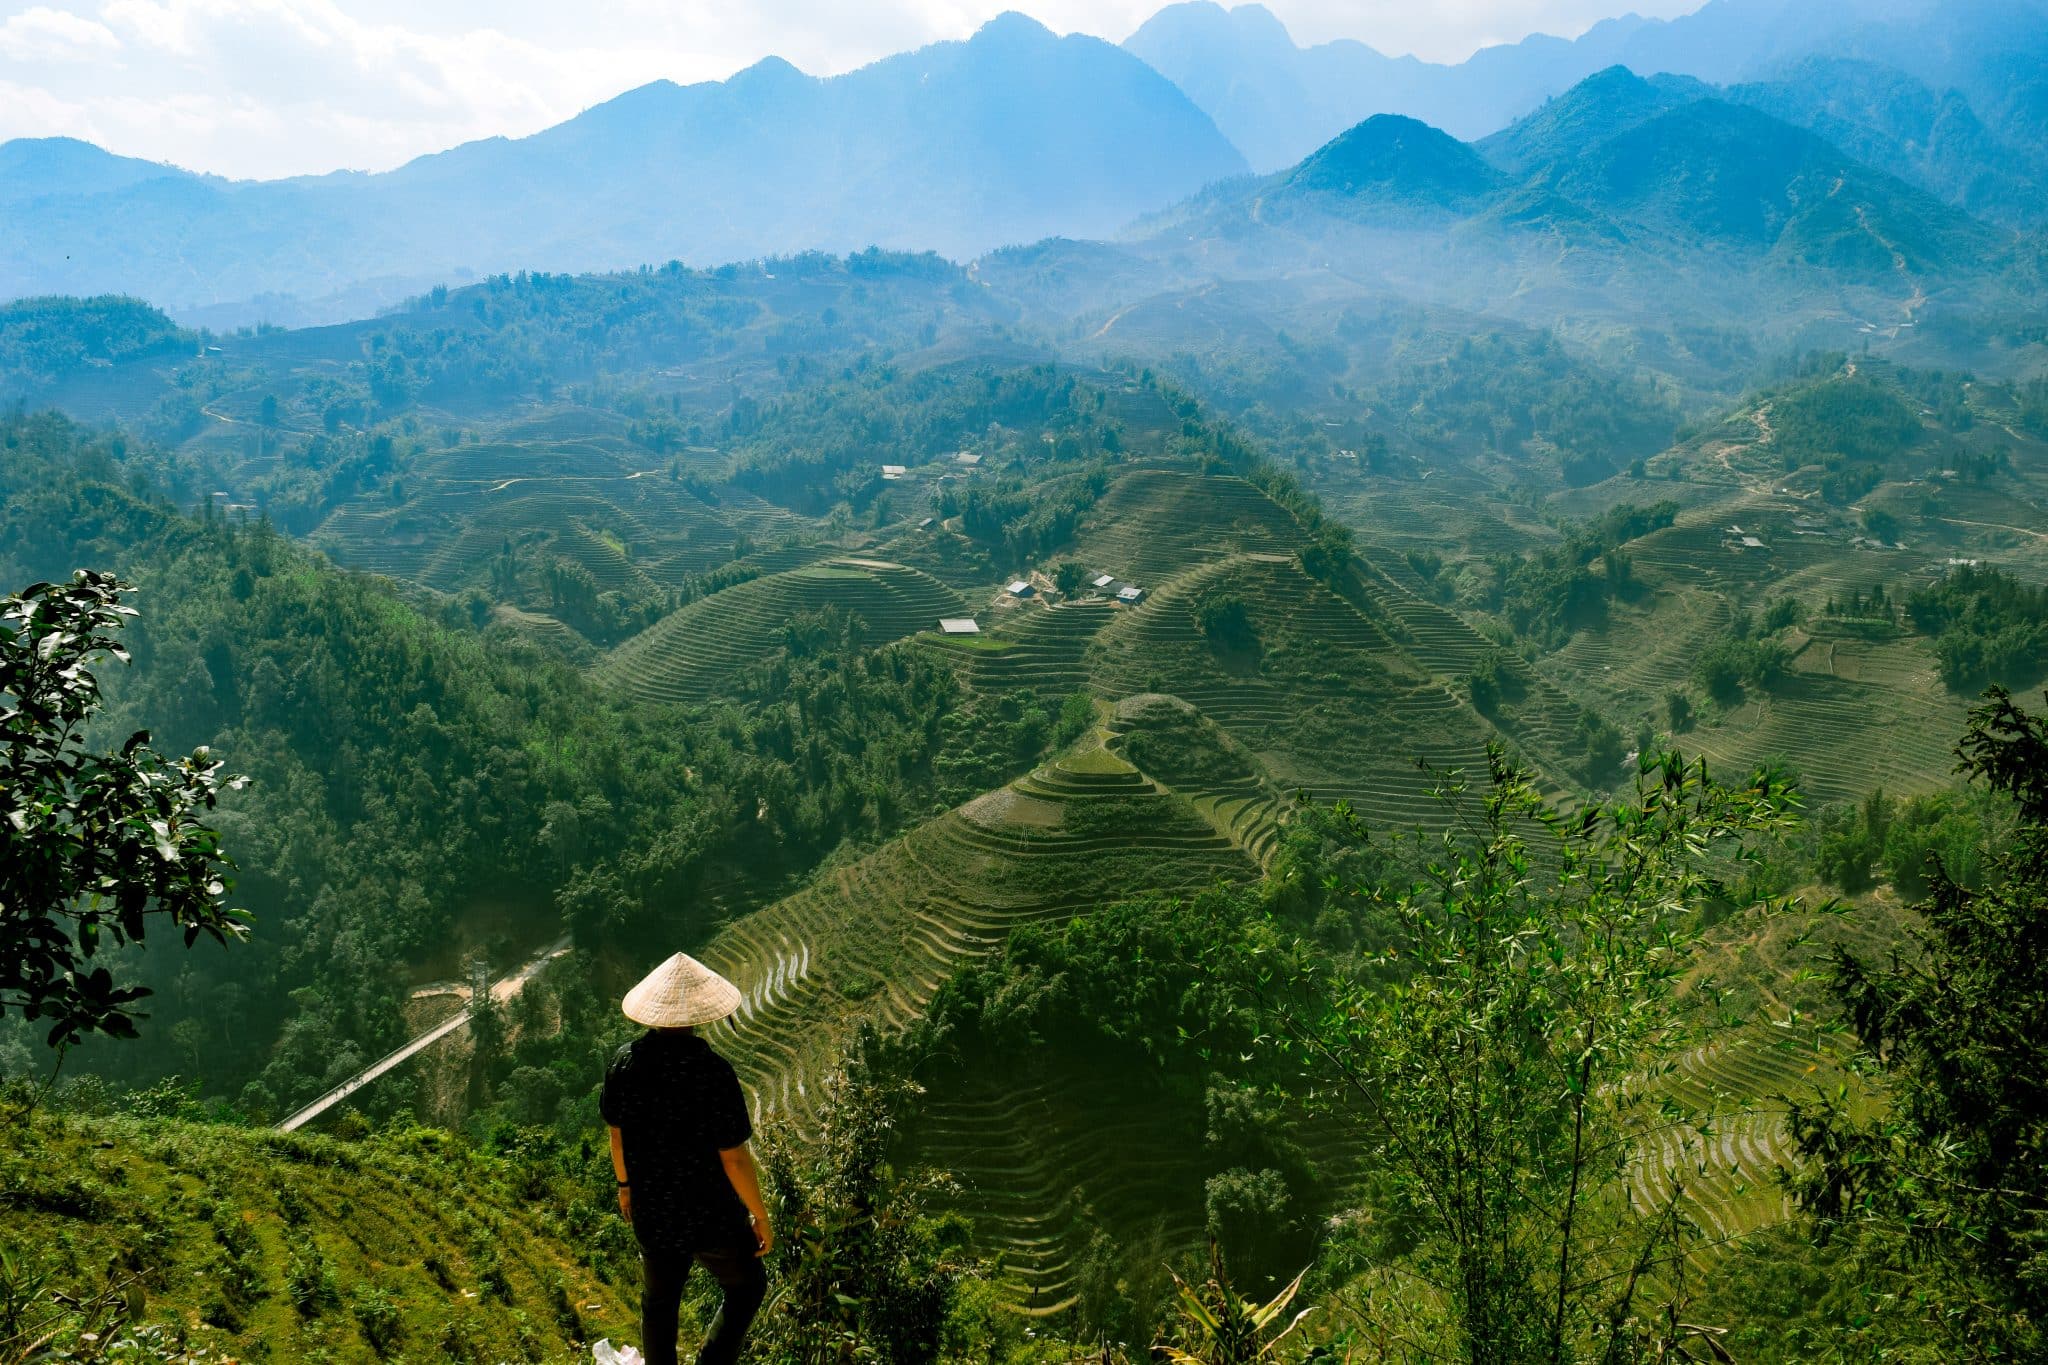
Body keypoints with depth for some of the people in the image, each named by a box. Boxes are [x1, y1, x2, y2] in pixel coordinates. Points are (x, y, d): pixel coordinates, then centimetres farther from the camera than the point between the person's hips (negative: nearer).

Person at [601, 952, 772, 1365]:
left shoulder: (624, 1062, -12)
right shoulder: (712, 1072, -28)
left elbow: (616, 1132, 4)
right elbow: (735, 1159, -22)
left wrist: (624, 1184, 22)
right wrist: (761, 1218, -8)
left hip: (650, 1214, 5)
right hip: (713, 1218, -4)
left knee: (659, 1302, 25)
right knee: (746, 1287, 22)